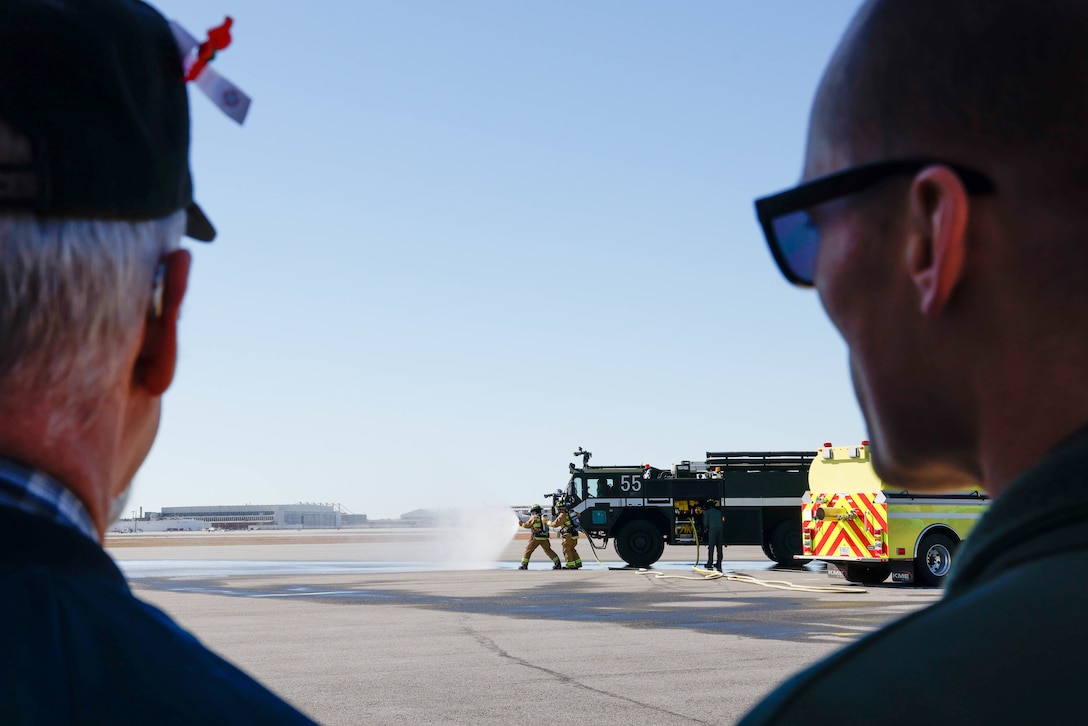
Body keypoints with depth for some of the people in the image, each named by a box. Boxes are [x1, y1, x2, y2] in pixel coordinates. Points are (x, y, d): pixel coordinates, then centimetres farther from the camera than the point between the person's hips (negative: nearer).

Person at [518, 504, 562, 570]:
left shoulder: (534, 517, -4)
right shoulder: (544, 518, 13)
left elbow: (527, 525, 3)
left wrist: (522, 524, 23)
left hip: (536, 537, -6)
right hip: (544, 538, 6)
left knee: (528, 550, 4)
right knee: (548, 550, 17)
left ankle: (524, 565, -2)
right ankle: (558, 564, 16)